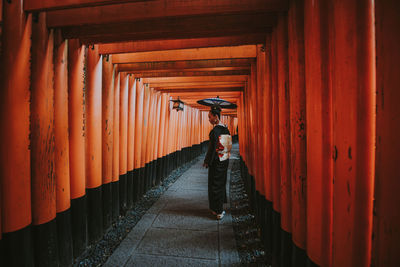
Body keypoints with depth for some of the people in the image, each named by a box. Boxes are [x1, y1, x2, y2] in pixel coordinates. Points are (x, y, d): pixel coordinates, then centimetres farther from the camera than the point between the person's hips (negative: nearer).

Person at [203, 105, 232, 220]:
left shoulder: (215, 130, -18)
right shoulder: (226, 129, 5)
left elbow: (212, 148, -19)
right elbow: (229, 145, 10)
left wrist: (207, 161, -10)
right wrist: (226, 156, 18)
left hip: (216, 162, -8)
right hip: (225, 161, 8)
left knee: (215, 185, 6)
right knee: (222, 184, 19)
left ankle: (218, 211, 16)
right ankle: (220, 209, 32)